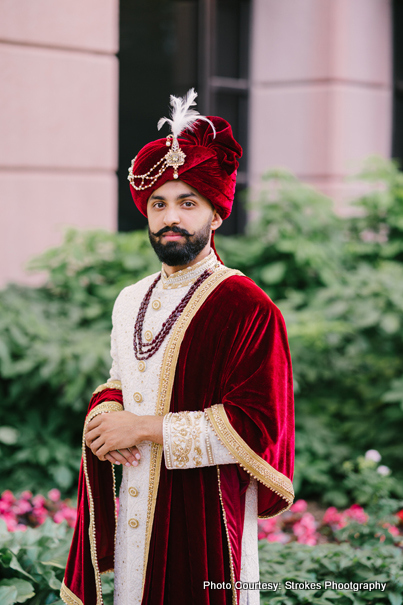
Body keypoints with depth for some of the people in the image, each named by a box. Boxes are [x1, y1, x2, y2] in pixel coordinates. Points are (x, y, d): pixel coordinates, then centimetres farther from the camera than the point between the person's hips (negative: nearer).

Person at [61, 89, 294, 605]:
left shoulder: (246, 308, -12)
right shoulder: (130, 302, 10)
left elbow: (257, 425, -17)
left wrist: (146, 429, -16)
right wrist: (103, 418, -3)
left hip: (205, 517, -6)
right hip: (134, 516, 6)